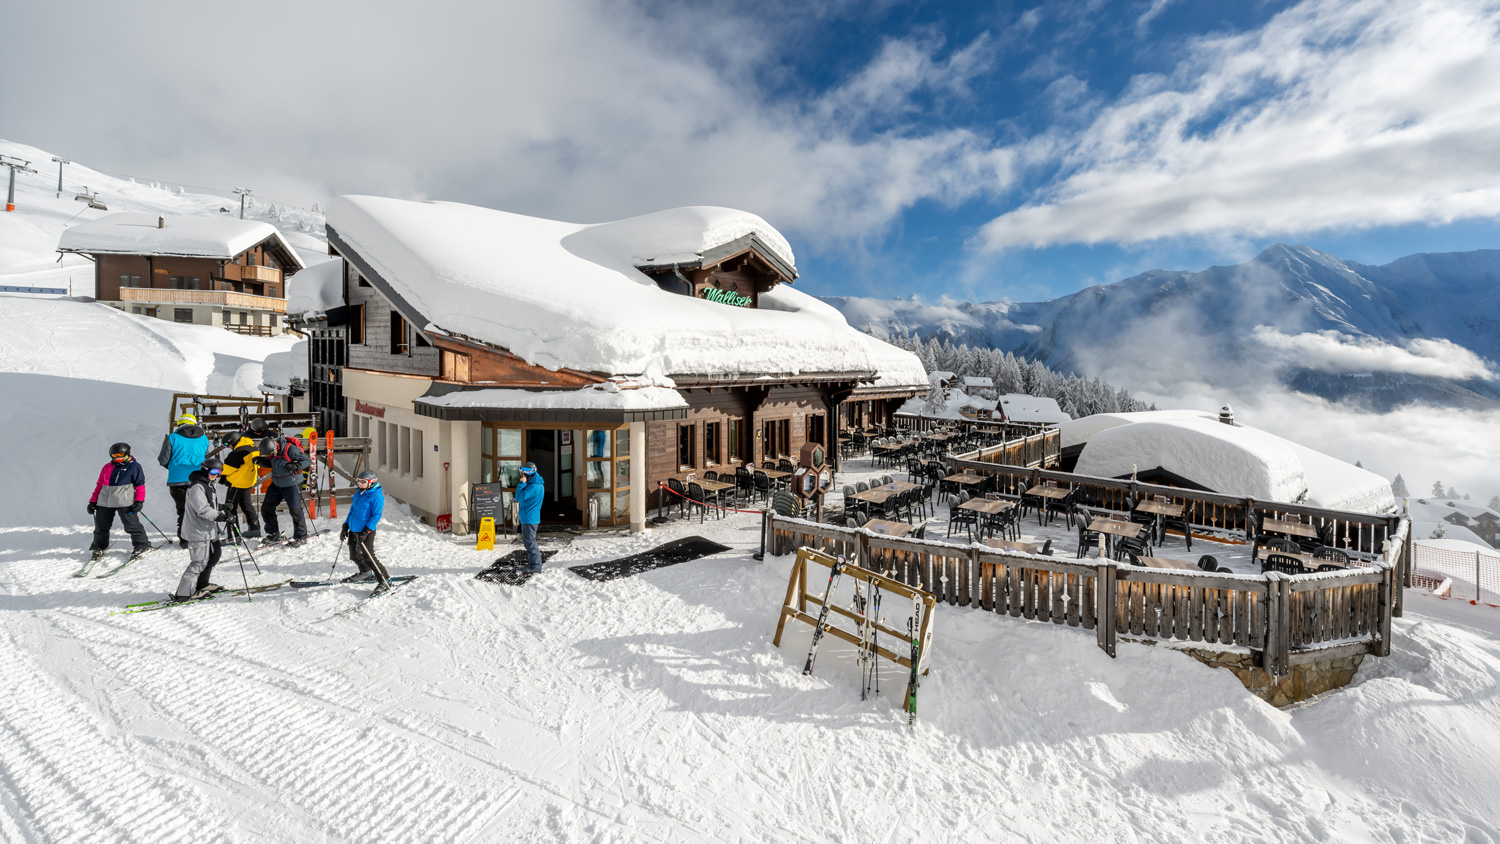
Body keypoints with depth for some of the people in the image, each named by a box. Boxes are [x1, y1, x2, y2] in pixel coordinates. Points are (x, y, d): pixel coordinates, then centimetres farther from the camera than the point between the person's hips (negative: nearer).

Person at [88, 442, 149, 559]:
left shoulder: (134, 467, 1)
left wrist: (139, 501, -10)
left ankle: (142, 545, -1)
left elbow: (140, 485, -2)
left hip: (124, 502, -5)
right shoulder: (107, 467, 14)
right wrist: (93, 501, 14)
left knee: (131, 524, -8)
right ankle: (99, 546, 33)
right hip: (104, 502, 5)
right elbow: (99, 485, 20)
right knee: (101, 526, 14)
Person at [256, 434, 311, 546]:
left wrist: (296, 465, -35)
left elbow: (308, 461, -18)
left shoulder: (291, 449, -24)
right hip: (276, 484, 7)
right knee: (266, 507, 9)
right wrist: (260, 461, -6)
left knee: (295, 509, -11)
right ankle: (273, 534, 25)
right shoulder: (271, 450, -5)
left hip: (291, 485, -7)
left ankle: (301, 537, 1)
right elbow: (270, 463, 14)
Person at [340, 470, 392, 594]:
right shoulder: (358, 494, 10)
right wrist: (345, 526, 16)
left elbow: (376, 515, -18)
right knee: (354, 555, 19)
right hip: (353, 530, 9)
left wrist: (366, 531, -23)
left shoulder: (376, 496, -16)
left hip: (366, 532, -9)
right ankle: (366, 574, 42)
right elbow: (352, 511, 21)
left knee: (368, 558, -10)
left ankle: (385, 581, -3)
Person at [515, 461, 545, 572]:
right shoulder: (536, 484, 11)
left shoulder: (533, 487, -22)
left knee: (529, 541, -4)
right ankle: (533, 561, 27)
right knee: (528, 540, 18)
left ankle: (536, 566, 1)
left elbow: (519, 497, -22)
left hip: (529, 518, -10)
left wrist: (522, 483, -17)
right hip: (527, 517, 10)